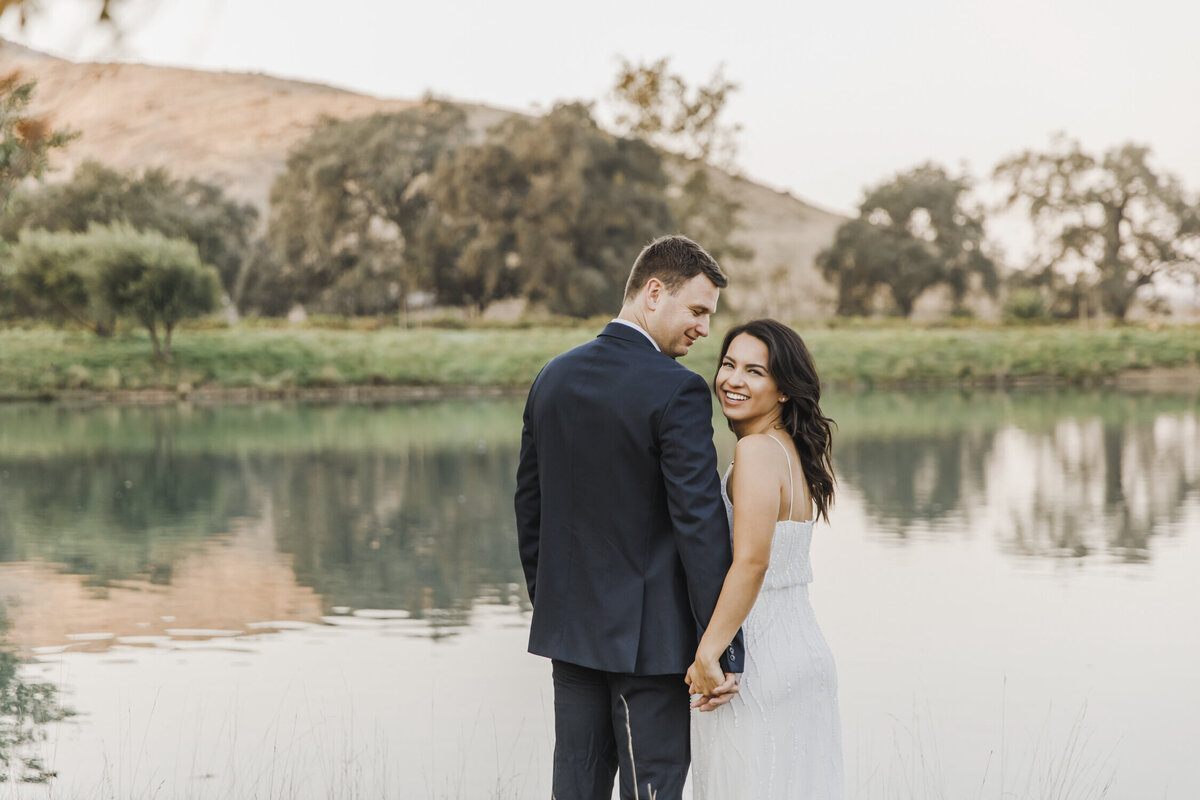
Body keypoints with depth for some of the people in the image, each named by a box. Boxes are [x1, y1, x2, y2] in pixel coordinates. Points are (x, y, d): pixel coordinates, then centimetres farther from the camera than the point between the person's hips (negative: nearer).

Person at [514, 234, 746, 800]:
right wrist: (723, 649, -14)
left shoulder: (554, 378, 6)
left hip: (570, 626, 7)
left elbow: (529, 504, 12)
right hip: (650, 634, -6)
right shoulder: (678, 391, -16)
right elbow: (700, 523, -18)